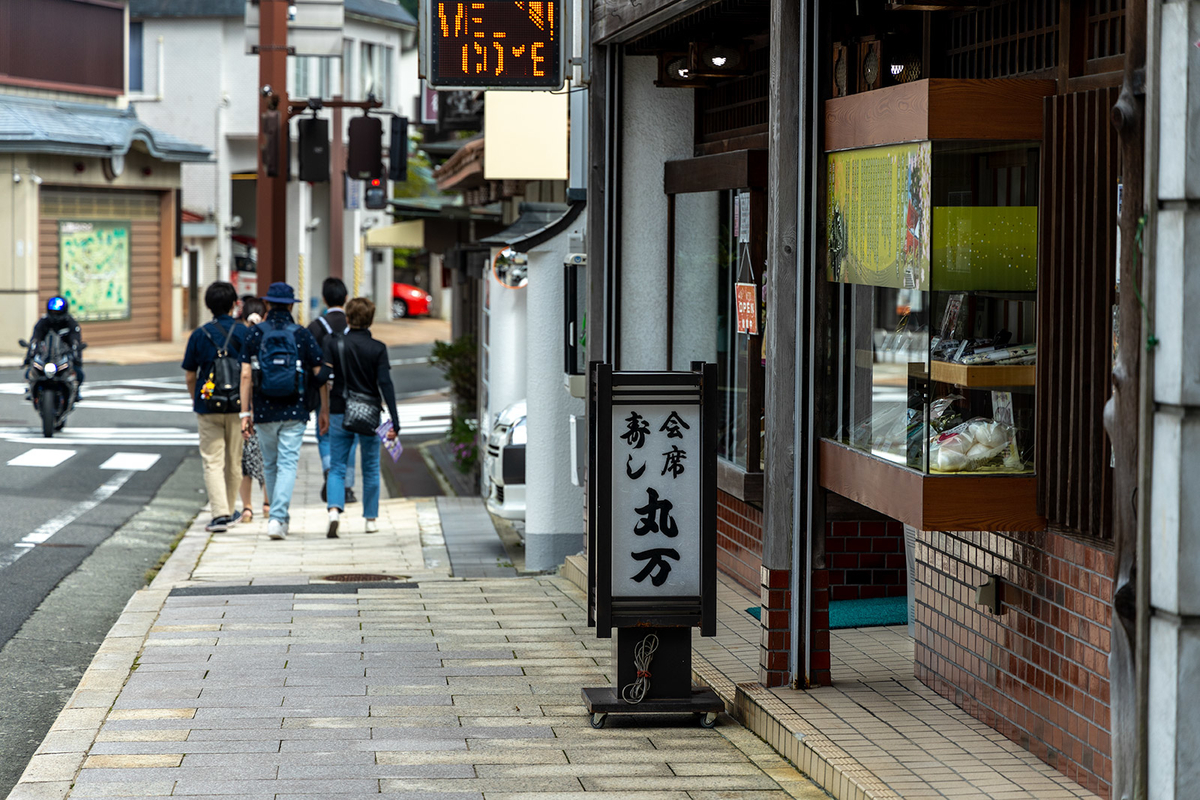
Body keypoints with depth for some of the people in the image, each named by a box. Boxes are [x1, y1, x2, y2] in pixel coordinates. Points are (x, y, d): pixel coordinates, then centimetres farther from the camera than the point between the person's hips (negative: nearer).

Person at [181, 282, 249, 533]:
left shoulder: (200, 334, -2)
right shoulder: (244, 333, -3)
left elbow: (190, 375, 2)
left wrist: (195, 400, 19)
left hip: (208, 408, -1)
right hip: (237, 407, 1)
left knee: (212, 462, -1)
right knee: (234, 462, 13)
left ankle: (220, 513, -14)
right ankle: (229, 511, 24)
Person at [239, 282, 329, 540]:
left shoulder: (255, 334, 0)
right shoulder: (302, 335, 0)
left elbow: (246, 376, -4)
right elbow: (320, 376, 0)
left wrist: (245, 413, -1)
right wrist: (324, 410, 9)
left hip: (264, 412, 1)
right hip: (294, 413, -1)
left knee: (270, 465, 17)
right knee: (287, 465, -2)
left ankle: (279, 517, 28)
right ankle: (277, 518, -17)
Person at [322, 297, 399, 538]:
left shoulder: (334, 344, -2)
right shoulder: (378, 348, -4)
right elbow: (385, 384, -10)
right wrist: (394, 420, -10)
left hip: (340, 413, 0)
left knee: (337, 468, 4)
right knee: (371, 469, 13)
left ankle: (334, 509, -20)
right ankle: (371, 519, 17)